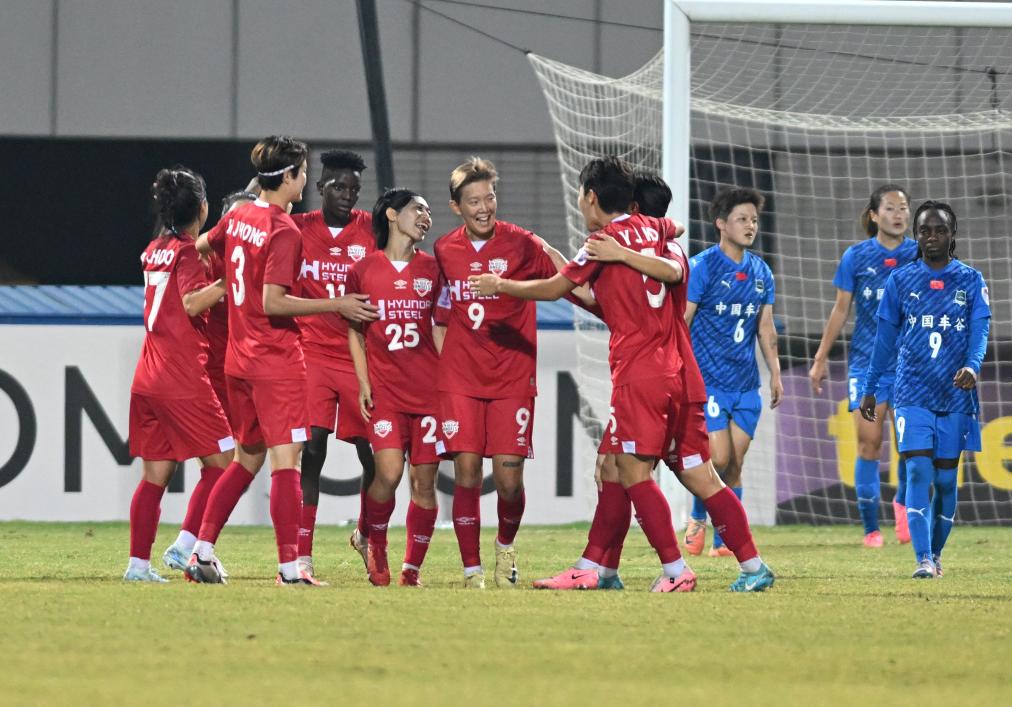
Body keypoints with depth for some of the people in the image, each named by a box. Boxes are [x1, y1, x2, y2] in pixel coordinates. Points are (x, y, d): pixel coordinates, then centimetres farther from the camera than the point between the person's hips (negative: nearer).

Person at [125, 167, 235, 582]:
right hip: (183, 379, -8)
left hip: (148, 377, 8)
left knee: (156, 473, 8)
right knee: (220, 462, 0)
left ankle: (138, 562, 4)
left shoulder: (154, 250, 14)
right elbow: (193, 302, -22)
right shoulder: (189, 251, -9)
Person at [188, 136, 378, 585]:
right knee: (285, 460, -9)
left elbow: (202, 245, 28)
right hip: (277, 360, -8)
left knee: (247, 459, 18)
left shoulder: (237, 218, 8)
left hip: (238, 358, 8)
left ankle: (201, 552, 15)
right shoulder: (284, 232, -16)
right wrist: (336, 305, -16)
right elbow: (273, 302, -21)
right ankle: (290, 566, -14)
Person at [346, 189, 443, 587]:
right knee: (389, 473, -16)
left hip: (429, 388, 2)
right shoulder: (364, 270, 4)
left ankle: (412, 569, 9)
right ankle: (375, 547, 10)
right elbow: (355, 332, 10)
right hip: (385, 389, -2)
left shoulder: (431, 269, 9)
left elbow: (440, 327, 13)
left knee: (424, 479, -1)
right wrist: (363, 383, 1)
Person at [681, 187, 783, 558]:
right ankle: (697, 518, 11)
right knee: (718, 458, -13)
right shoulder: (702, 267, -8)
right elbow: (681, 323, -8)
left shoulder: (760, 272, 10)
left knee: (735, 466, 3)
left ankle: (724, 541, 10)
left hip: (746, 384, 5)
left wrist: (775, 373, 12)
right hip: (707, 380, -5)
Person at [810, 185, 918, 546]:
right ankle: (871, 529, 3)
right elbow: (840, 310, 9)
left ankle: (903, 501, 20)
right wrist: (820, 359, 9)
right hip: (866, 362, 0)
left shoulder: (921, 255, 2)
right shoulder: (856, 256, 2)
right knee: (868, 444, -5)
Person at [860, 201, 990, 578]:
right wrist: (870, 389, 15)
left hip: (955, 397, 1)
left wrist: (972, 366, -28)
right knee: (918, 472, -14)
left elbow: (979, 331, -8)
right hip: (912, 394, -1)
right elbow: (885, 338, 11)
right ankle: (923, 559, -20)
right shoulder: (900, 280, 4)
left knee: (945, 479, 6)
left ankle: (936, 553, 24)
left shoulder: (971, 281, 2)